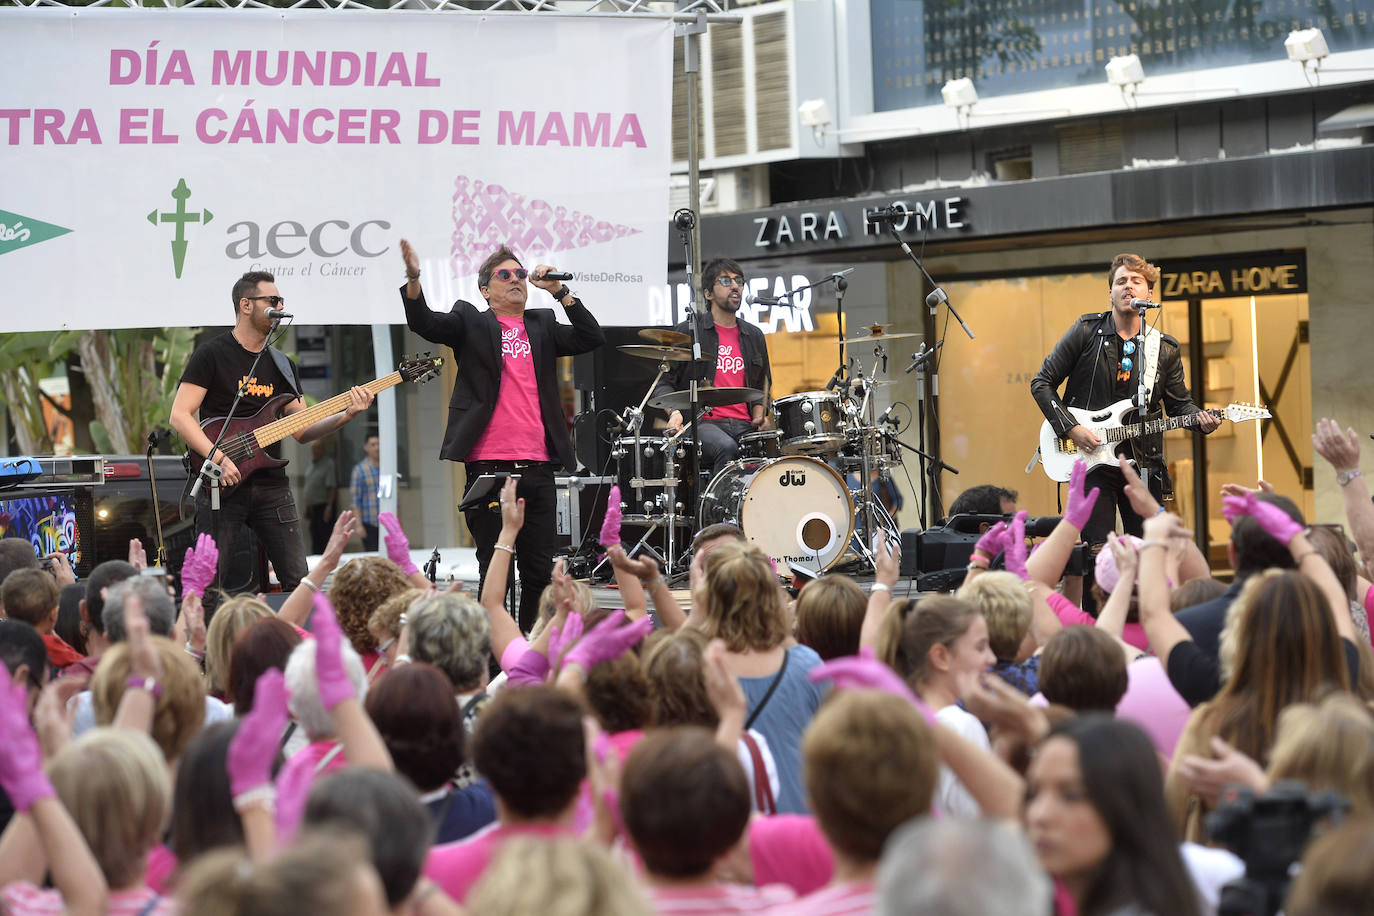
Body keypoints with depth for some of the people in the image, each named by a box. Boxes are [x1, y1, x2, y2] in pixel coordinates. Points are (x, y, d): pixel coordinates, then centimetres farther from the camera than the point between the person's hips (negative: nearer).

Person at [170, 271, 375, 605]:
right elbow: (180, 416, -11)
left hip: (271, 486, 5)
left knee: (298, 581, 1)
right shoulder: (212, 355, -4)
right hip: (222, 486, -5)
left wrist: (345, 415, -5)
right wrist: (217, 457, -22)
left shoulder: (282, 365, 15)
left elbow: (301, 430, 12)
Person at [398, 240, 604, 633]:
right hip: (488, 465, -3)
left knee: (539, 570, 6)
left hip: (537, 467, 4)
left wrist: (559, 291, 1)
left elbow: (592, 338, 9)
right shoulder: (471, 322, 9)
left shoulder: (543, 325, 18)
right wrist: (413, 281, -24)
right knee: (493, 569, 0)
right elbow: (425, 323, -6)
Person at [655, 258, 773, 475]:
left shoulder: (753, 337, 20)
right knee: (726, 448, -37)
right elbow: (663, 383, 5)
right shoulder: (688, 332, 5)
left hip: (744, 426, 4)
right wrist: (674, 412, -15)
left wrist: (759, 415, 8)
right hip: (702, 424, -4)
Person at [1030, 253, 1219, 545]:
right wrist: (1070, 428, -10)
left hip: (1144, 463, 3)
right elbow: (1042, 383, 1)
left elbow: (1178, 403, 16)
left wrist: (1201, 419, -7)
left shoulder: (1165, 350, 8)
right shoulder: (1087, 332, -1)